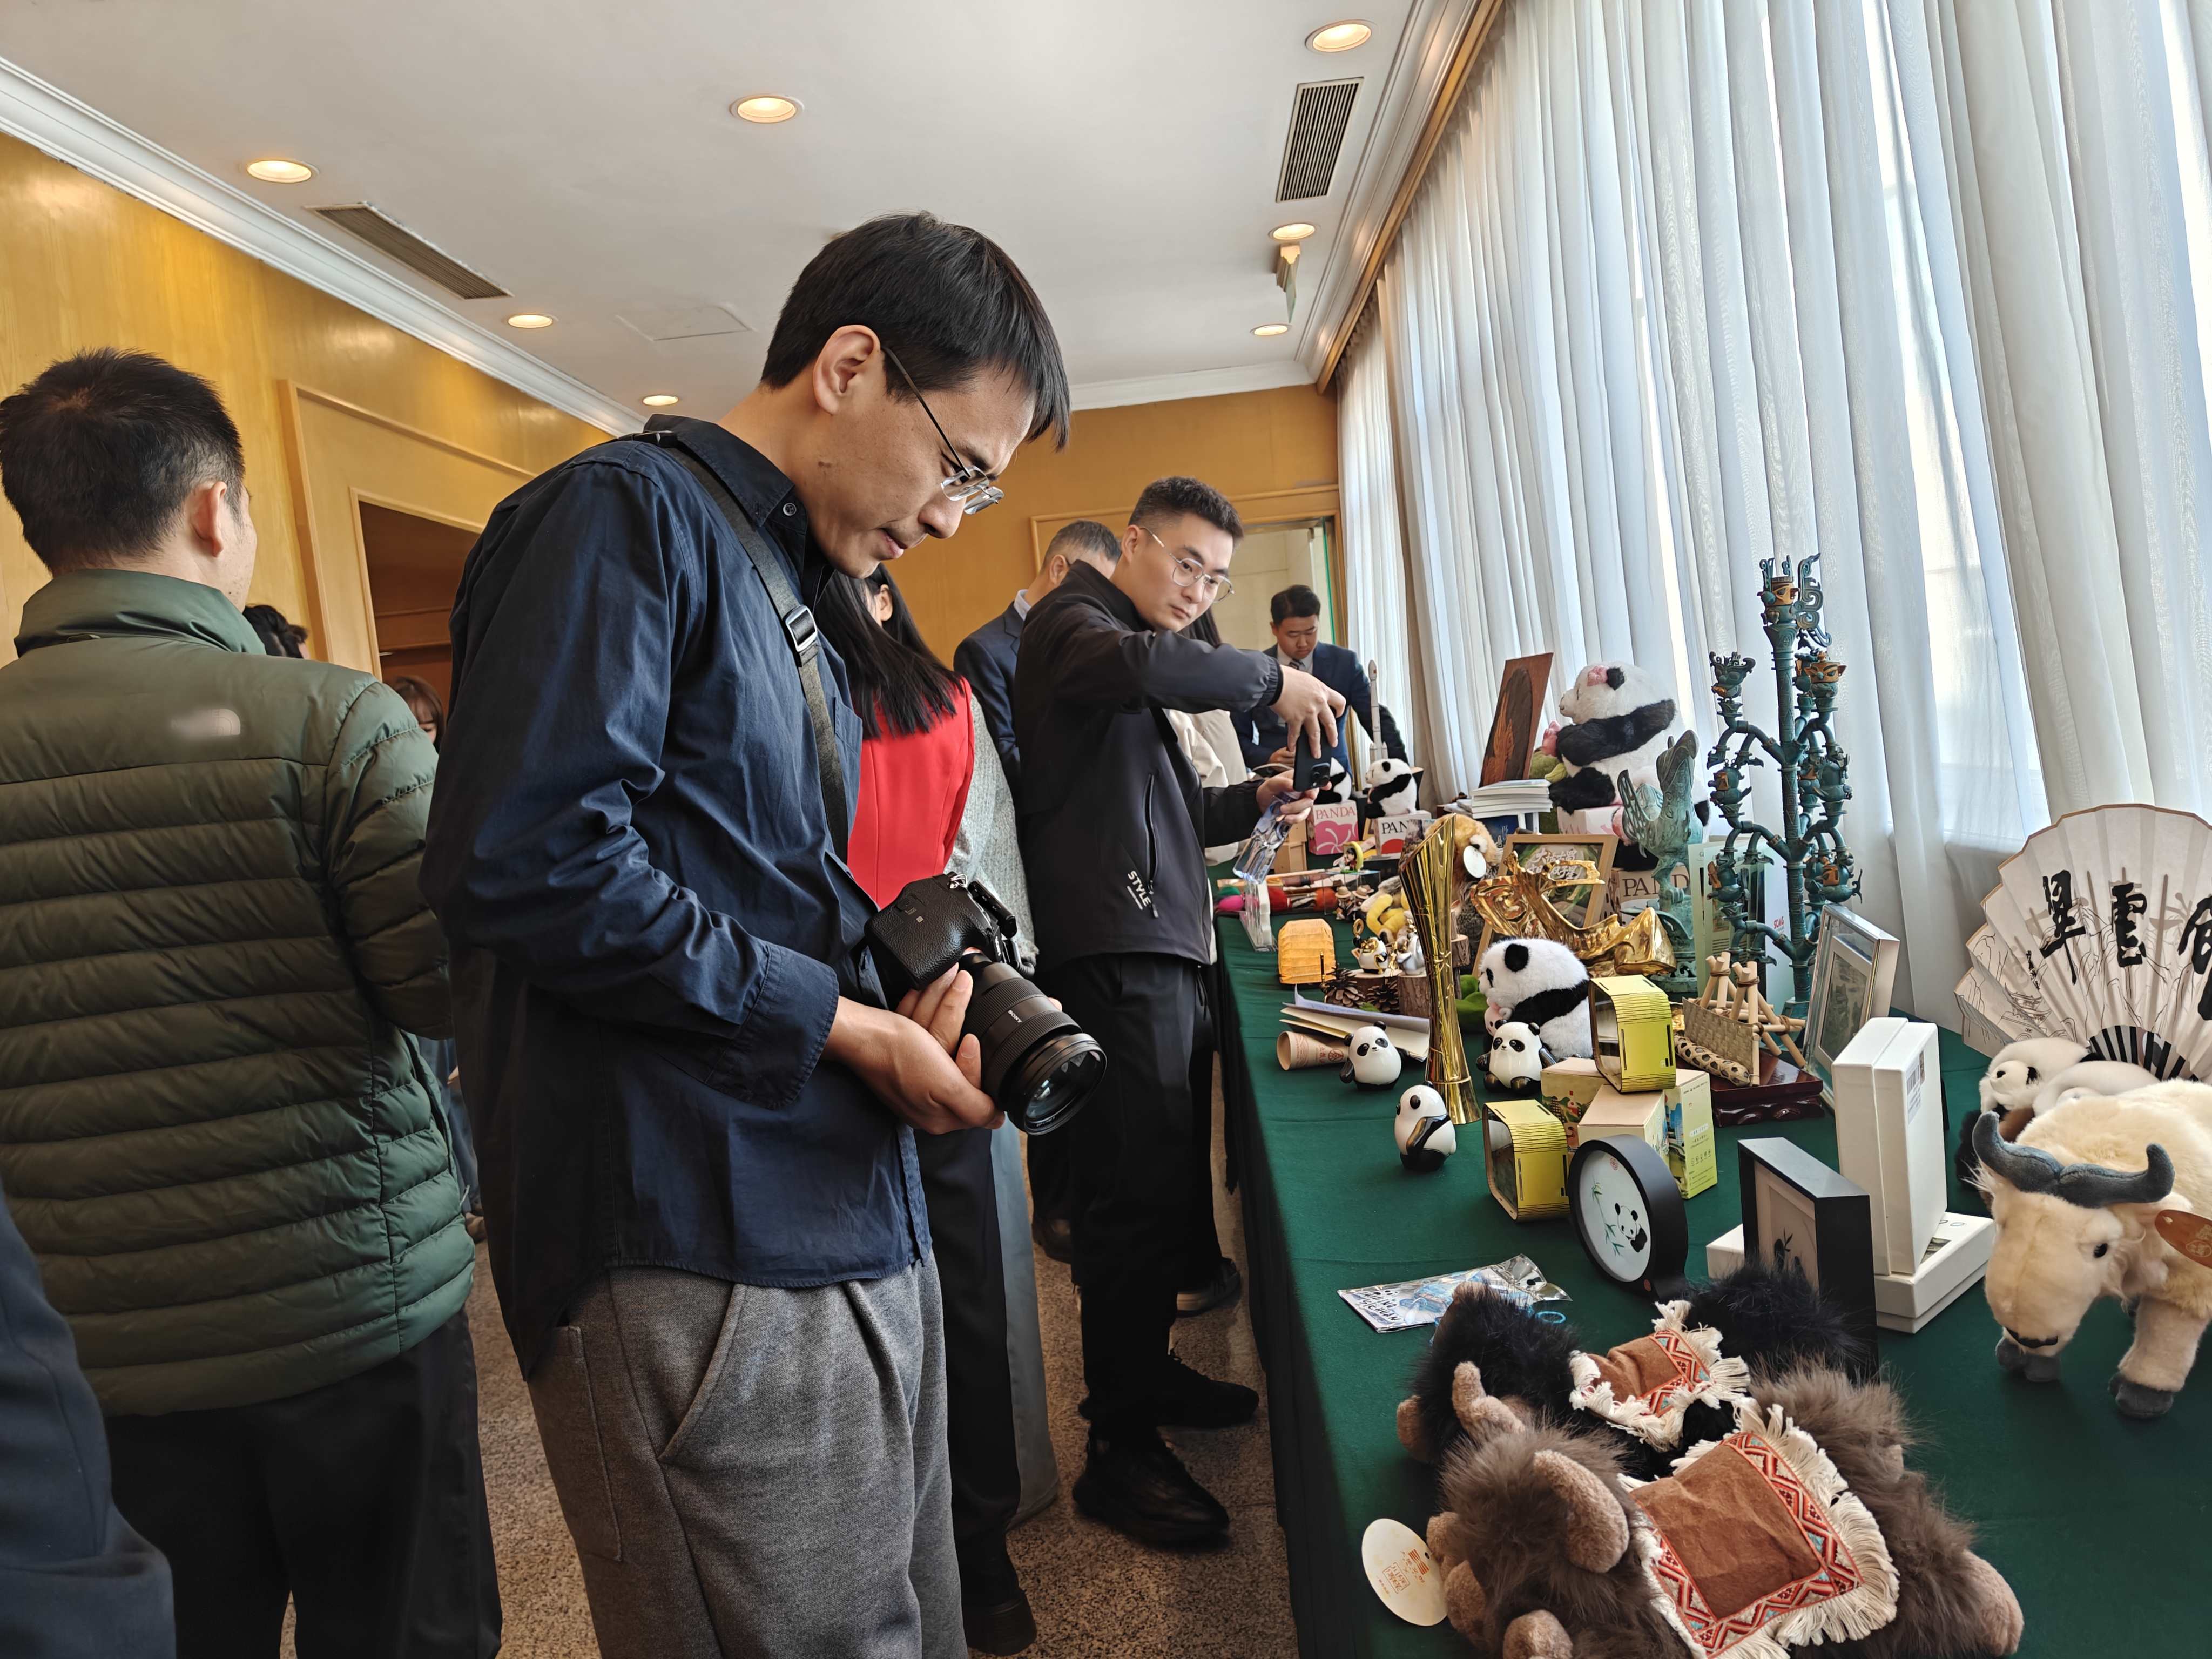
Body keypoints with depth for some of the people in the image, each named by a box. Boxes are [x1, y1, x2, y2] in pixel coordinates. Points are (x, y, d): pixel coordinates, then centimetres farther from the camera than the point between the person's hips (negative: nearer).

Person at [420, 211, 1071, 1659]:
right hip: (701, 1254, -9)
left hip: (848, 1222, 9)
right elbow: (523, 858, -22)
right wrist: (845, 1024, -15)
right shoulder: (629, 514, -9)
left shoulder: (791, 589, 20)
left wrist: (906, 1005, 6)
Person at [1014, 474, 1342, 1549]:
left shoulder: (1141, 651, 28)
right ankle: (1120, 1451, 0)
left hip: (1158, 951, 10)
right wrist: (1270, 681, -17)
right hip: (1111, 952, -10)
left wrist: (1254, 800, 13)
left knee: (1157, 1180, 15)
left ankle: (1146, 1376, 30)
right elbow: (1139, 668, -29)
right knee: (1136, 1189, -9)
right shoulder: (1074, 622, -3)